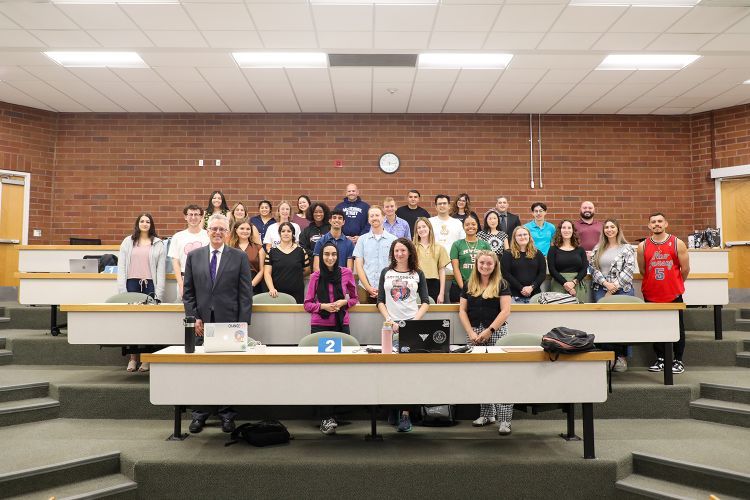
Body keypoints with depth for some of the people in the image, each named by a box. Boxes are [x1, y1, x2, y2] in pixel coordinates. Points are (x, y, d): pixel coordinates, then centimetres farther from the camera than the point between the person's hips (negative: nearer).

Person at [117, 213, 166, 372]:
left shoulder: (159, 244, 7)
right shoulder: (127, 242, 11)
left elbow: (161, 270, 3)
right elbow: (121, 266, 7)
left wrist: (158, 293, -4)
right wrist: (122, 290, -2)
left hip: (150, 284, -1)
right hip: (132, 283, 1)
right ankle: (133, 357, 9)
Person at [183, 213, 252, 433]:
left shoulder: (239, 257, 3)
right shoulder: (194, 256, 9)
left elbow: (246, 293, 0)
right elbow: (188, 292, 10)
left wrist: (243, 323, -6)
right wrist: (194, 317, -1)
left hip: (229, 322, -2)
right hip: (202, 323, 2)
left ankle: (227, 415, 17)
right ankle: (200, 414, 20)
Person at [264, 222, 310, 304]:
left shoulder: (301, 251, 5)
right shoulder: (272, 252, 5)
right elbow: (267, 273, 0)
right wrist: (271, 288, -13)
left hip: (297, 294, 0)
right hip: (277, 294, 0)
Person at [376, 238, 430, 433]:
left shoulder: (418, 274, 8)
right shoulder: (386, 273, 10)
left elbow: (425, 301, 6)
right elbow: (380, 301, 7)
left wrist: (416, 320, -9)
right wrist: (389, 320, -7)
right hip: (391, 325, 1)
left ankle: (406, 413, -3)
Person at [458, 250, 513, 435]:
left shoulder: (501, 284, 1)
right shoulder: (469, 285, 11)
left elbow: (505, 311, -6)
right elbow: (462, 310, 8)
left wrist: (489, 331, -13)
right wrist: (471, 333, -5)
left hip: (496, 332, -4)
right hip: (473, 333, 4)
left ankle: (504, 419, -3)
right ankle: (487, 414, 20)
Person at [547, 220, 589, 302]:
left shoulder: (580, 249, 13)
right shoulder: (553, 249, 5)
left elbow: (584, 270, 5)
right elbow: (552, 270, -3)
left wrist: (574, 282, -12)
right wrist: (565, 283, -15)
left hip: (578, 286, 2)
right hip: (559, 285, -2)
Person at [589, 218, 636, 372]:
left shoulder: (627, 248, 2)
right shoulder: (598, 249, 12)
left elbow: (628, 270, -7)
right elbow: (593, 268, 4)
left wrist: (614, 287, -12)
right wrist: (606, 283, -10)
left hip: (622, 290, -3)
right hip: (601, 290, 3)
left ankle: (622, 356, 8)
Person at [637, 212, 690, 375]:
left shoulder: (678, 243, -4)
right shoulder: (643, 246, 0)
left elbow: (685, 269, 2)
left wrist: (676, 284, 12)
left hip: (673, 294, -2)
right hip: (651, 294, 2)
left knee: (678, 327, 6)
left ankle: (678, 360, 18)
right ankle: (660, 359, 21)